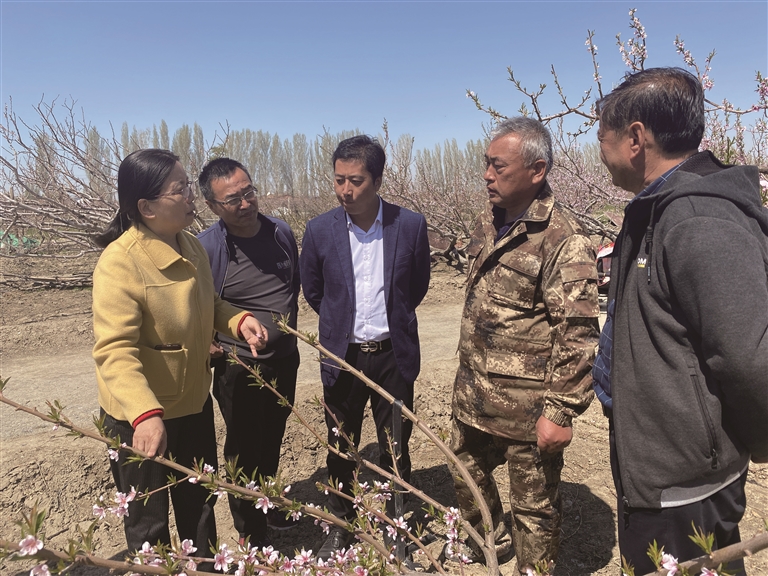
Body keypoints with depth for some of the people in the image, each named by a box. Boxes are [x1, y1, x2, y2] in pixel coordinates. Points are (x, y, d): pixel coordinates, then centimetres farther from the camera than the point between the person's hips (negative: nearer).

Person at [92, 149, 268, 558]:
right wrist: (145, 414, -45)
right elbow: (114, 350, -32)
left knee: (200, 503, 26)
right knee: (148, 522, 16)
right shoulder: (120, 263, -25)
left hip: (193, 402, 8)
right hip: (140, 418, -7)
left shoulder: (190, 246, 0)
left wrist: (238, 320, -7)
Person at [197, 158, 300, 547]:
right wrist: (207, 348, -17)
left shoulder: (281, 231, -4)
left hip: (285, 361, 5)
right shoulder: (205, 248, -19)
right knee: (244, 452, 14)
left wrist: (288, 328, 9)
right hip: (239, 369, -5)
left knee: (272, 441, 25)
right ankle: (251, 536, 36)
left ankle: (270, 506, 50)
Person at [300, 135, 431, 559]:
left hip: (393, 354, 0)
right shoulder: (320, 230, -7)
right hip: (342, 355, 1)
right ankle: (340, 526, 38)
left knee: (395, 448, 12)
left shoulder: (411, 226, -9)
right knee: (341, 447, 15)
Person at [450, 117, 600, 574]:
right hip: (472, 395, 9)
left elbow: (577, 332, -19)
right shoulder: (489, 222, 7)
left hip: (526, 406, -8)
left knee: (534, 506, 11)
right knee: (466, 477, 27)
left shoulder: (564, 240, -18)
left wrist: (560, 410, -19)